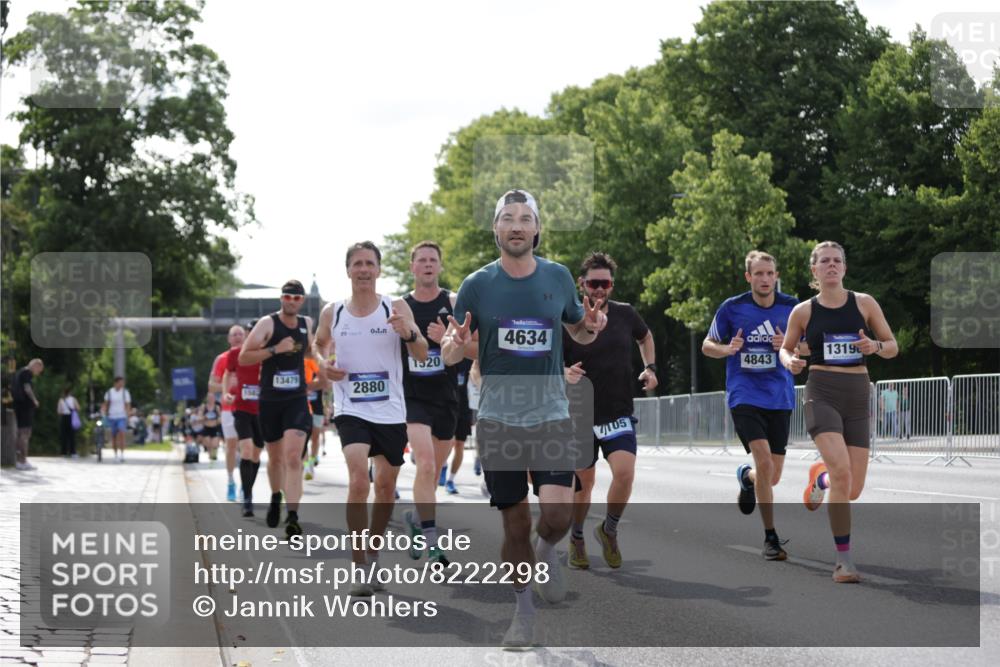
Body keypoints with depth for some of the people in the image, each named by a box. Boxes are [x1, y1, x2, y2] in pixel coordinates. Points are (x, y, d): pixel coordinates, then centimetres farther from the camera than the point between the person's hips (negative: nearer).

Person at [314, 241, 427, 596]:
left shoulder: (396, 308, -3)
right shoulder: (332, 313, 0)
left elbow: (423, 355, -7)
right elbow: (319, 344, 20)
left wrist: (409, 333, -28)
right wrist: (323, 364, -2)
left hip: (391, 411, 2)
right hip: (351, 410, -2)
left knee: (386, 486, 14)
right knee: (358, 482, -20)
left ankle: (372, 554, 35)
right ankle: (359, 569, -14)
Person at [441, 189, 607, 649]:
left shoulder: (558, 277, 3)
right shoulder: (478, 284, -1)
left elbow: (579, 332, 17)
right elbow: (449, 354, 4)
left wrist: (591, 327, -7)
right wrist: (454, 344, -20)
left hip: (551, 416, 0)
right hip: (498, 419, 0)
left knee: (557, 511, -18)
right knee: (515, 525, 4)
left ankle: (547, 551, 17)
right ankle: (523, 611, 23)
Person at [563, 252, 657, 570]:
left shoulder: (625, 314, 1)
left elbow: (645, 337, 23)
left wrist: (650, 368, 8)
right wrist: (565, 374, -26)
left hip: (619, 413, 1)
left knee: (624, 471, -19)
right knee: (584, 483, 8)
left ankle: (609, 530, 6)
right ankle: (577, 539, 33)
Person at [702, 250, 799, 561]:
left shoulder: (791, 307, 1)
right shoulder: (732, 308, -3)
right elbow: (707, 345, 7)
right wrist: (728, 349, -14)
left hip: (779, 397, 3)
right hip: (744, 394, -3)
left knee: (773, 476, 6)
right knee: (764, 461, -20)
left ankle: (747, 478, 45)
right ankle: (770, 537, -7)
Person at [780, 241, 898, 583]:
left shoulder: (864, 303, 4)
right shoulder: (803, 311, 3)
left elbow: (892, 347, 9)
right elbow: (785, 348, 16)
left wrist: (876, 346, -13)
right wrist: (790, 361, -7)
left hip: (857, 396, 2)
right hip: (821, 393, -2)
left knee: (853, 489, 3)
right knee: (842, 472, -24)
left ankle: (820, 478, 42)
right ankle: (843, 558, -15)